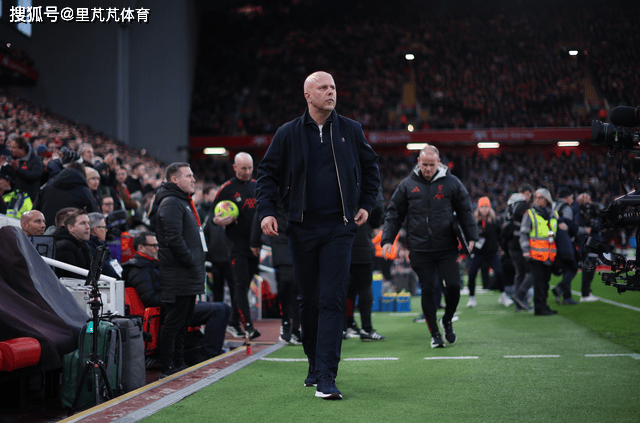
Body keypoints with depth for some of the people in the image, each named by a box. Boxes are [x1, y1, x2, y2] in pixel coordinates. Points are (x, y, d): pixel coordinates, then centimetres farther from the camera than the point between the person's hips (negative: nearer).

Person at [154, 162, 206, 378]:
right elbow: (174, 239, -22)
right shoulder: (171, 203, -12)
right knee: (173, 322, -6)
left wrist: (197, 265, 17)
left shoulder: (183, 202, 21)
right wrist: (191, 262, -17)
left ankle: (179, 364, 22)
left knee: (183, 322, 15)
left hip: (189, 278, 10)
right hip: (178, 276, -10)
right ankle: (167, 368, -2)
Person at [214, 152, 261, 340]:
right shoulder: (227, 189, -3)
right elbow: (215, 216, -1)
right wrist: (219, 221, -22)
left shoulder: (257, 186, 12)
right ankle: (247, 325, -14)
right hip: (237, 245, -5)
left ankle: (234, 323, 19)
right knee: (241, 284, -11)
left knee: (245, 284, 9)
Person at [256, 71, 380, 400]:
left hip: (339, 228, -1)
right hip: (302, 228, 1)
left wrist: (366, 205, 9)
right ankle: (315, 364, 27)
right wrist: (266, 211, -5)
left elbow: (370, 168, 19)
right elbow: (267, 172, 7)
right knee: (308, 301, 9)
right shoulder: (289, 133, 3)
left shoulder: (351, 131, 6)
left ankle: (326, 378, -12)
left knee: (332, 300, -10)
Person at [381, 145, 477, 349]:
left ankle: (447, 321, 23)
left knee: (453, 285, -6)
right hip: (419, 250, 0)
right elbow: (394, 213, 9)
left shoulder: (451, 183, 3)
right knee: (427, 290, 1)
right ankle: (434, 334, 13)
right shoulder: (407, 185, 5)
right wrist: (387, 239, 1)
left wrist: (471, 237, -1)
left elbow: (465, 211, 7)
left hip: (447, 248, 0)